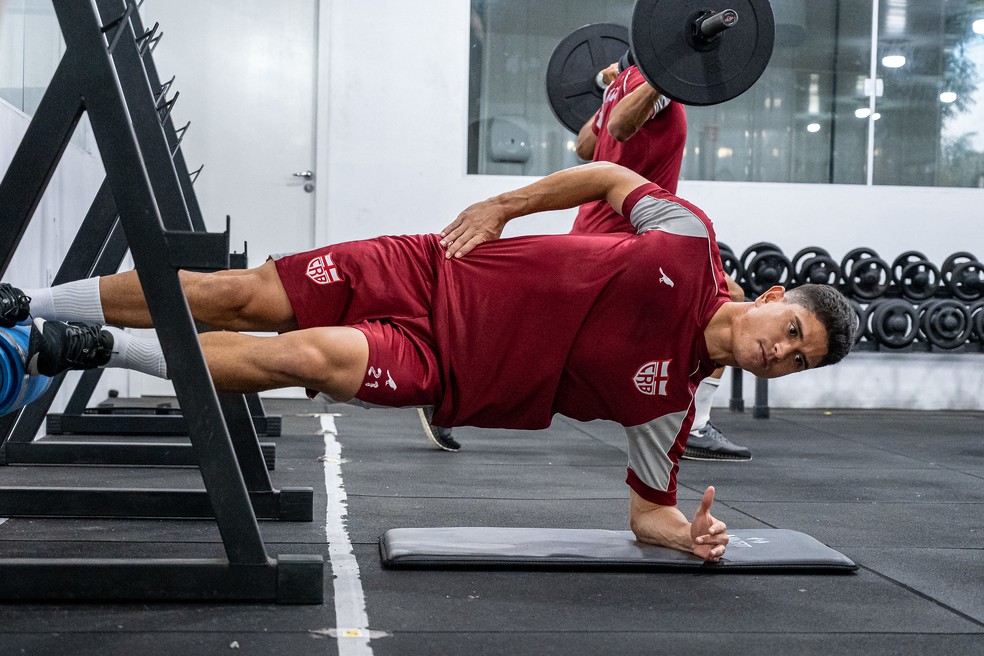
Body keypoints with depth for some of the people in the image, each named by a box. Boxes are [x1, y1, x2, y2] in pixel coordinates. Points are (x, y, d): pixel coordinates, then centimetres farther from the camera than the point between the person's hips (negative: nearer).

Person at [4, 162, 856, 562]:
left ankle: (96, 350, -7)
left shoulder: (671, 404, -4)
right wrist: (505, 204, 0)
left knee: (300, 357, -26)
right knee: (241, 295, -5)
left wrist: (691, 535, -19)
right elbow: (612, 177, 8)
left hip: (446, 372, -1)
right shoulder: (693, 245, -6)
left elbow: (648, 509, 3)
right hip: (434, 275, 1)